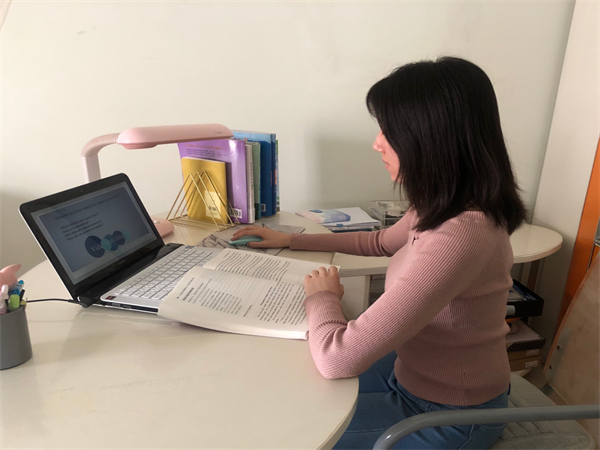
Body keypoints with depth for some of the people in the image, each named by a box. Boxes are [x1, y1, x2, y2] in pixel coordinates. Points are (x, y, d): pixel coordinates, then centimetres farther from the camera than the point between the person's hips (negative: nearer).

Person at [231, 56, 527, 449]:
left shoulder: (456, 238, -37)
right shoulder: (449, 207, -6)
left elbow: (337, 358, -37)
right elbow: (380, 242, 14)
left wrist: (321, 294, -16)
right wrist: (291, 241, 13)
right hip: (416, 373, 8)